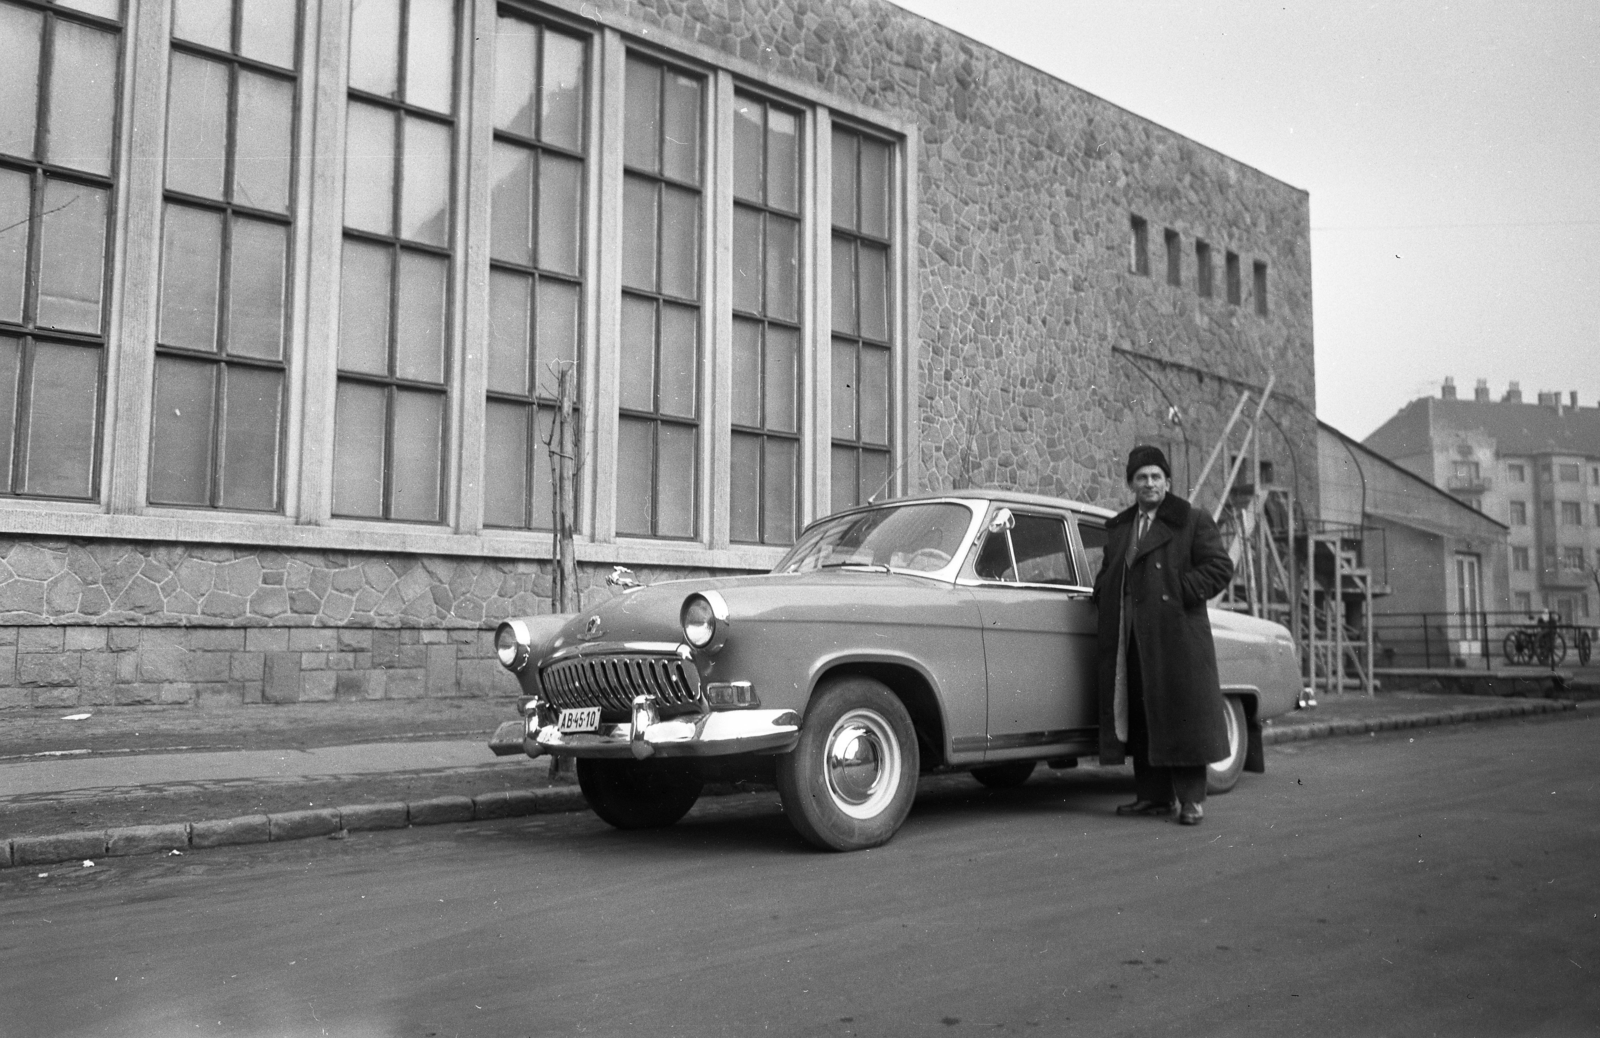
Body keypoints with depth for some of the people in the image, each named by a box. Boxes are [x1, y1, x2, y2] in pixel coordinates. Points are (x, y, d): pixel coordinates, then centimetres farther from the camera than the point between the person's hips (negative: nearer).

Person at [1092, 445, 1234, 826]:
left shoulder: (1193, 521, 3)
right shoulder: (1118, 527, 19)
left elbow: (1220, 567, -4)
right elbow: (1108, 573, 26)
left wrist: (1182, 592, -13)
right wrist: (1103, 595, 6)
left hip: (1175, 634, -5)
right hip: (1129, 639, 5)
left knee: (1180, 716, -3)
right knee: (1137, 718, 6)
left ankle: (1191, 800, 3)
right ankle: (1154, 795, 15)